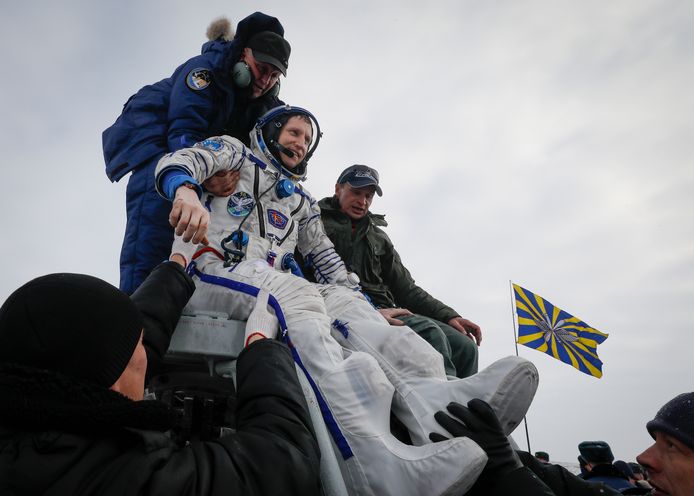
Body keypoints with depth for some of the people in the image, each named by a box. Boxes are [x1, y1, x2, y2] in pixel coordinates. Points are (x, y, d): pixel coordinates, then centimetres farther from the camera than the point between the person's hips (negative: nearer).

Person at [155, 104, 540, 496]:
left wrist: (369, 310, 12)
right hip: (213, 273, -5)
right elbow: (177, 162, -3)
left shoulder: (302, 200, 32)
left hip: (277, 284, 6)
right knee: (296, 294, -35)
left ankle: (431, 399, -48)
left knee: (344, 300, -23)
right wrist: (186, 191, -30)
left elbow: (328, 260, 26)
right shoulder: (233, 153, 17)